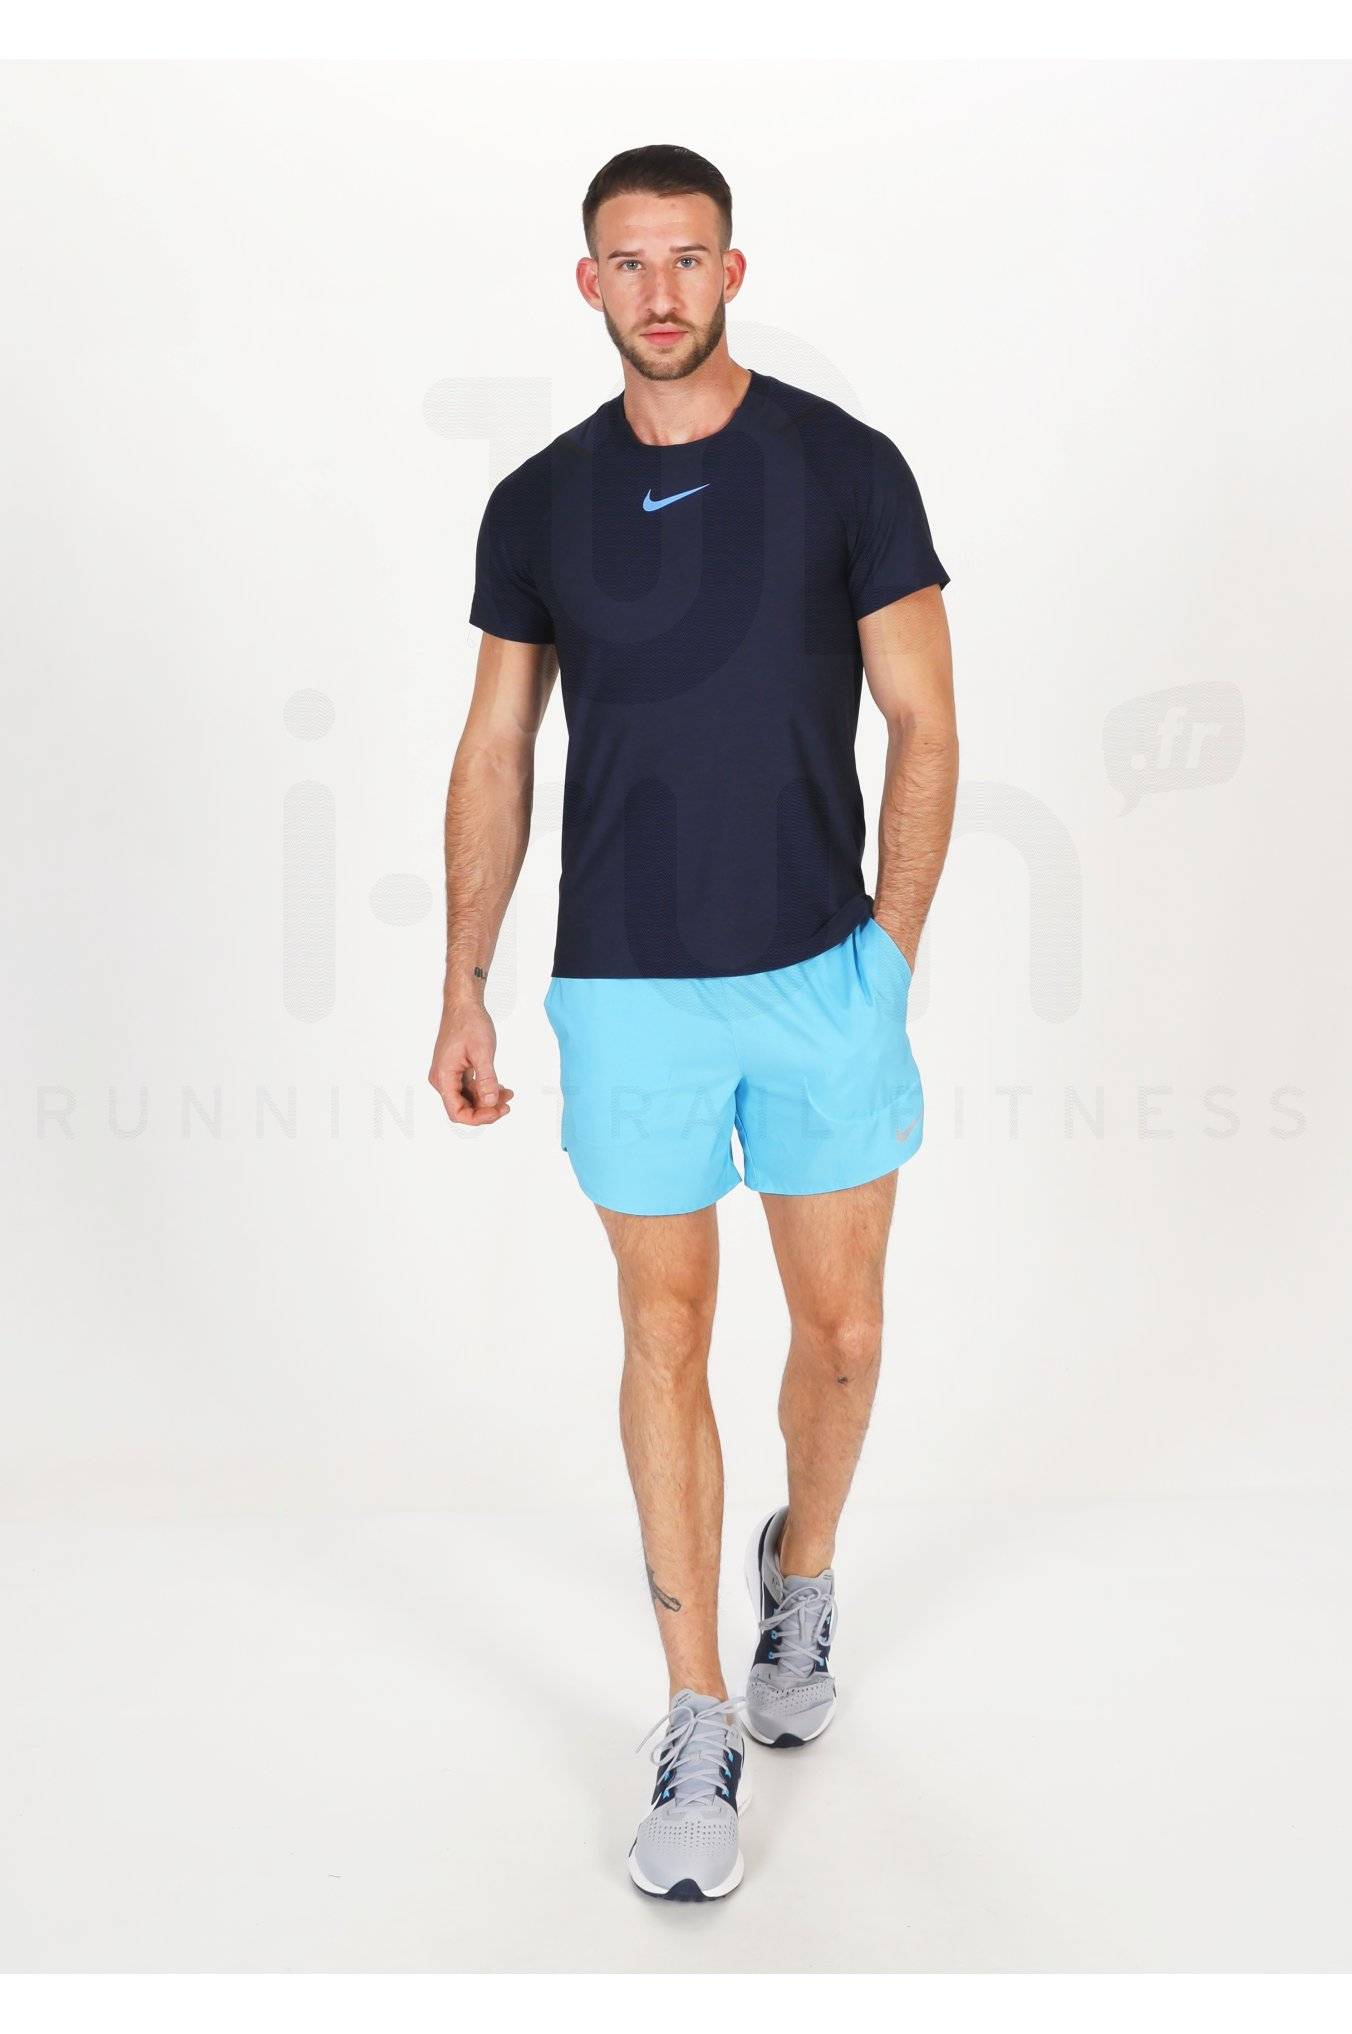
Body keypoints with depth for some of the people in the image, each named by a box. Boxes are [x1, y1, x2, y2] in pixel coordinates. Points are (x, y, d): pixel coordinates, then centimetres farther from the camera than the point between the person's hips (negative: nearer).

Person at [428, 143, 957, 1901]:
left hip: (823, 971, 0)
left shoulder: (844, 468, 0)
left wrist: (891, 957, -7)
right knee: (667, 1334, 5)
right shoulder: (540, 503, 6)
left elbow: (923, 726, 0)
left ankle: (803, 1569, 40)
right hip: (628, 990, 1)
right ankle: (701, 1726, 18)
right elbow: (497, 753, 9)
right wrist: (464, 989, 4)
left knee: (841, 1325, 8)